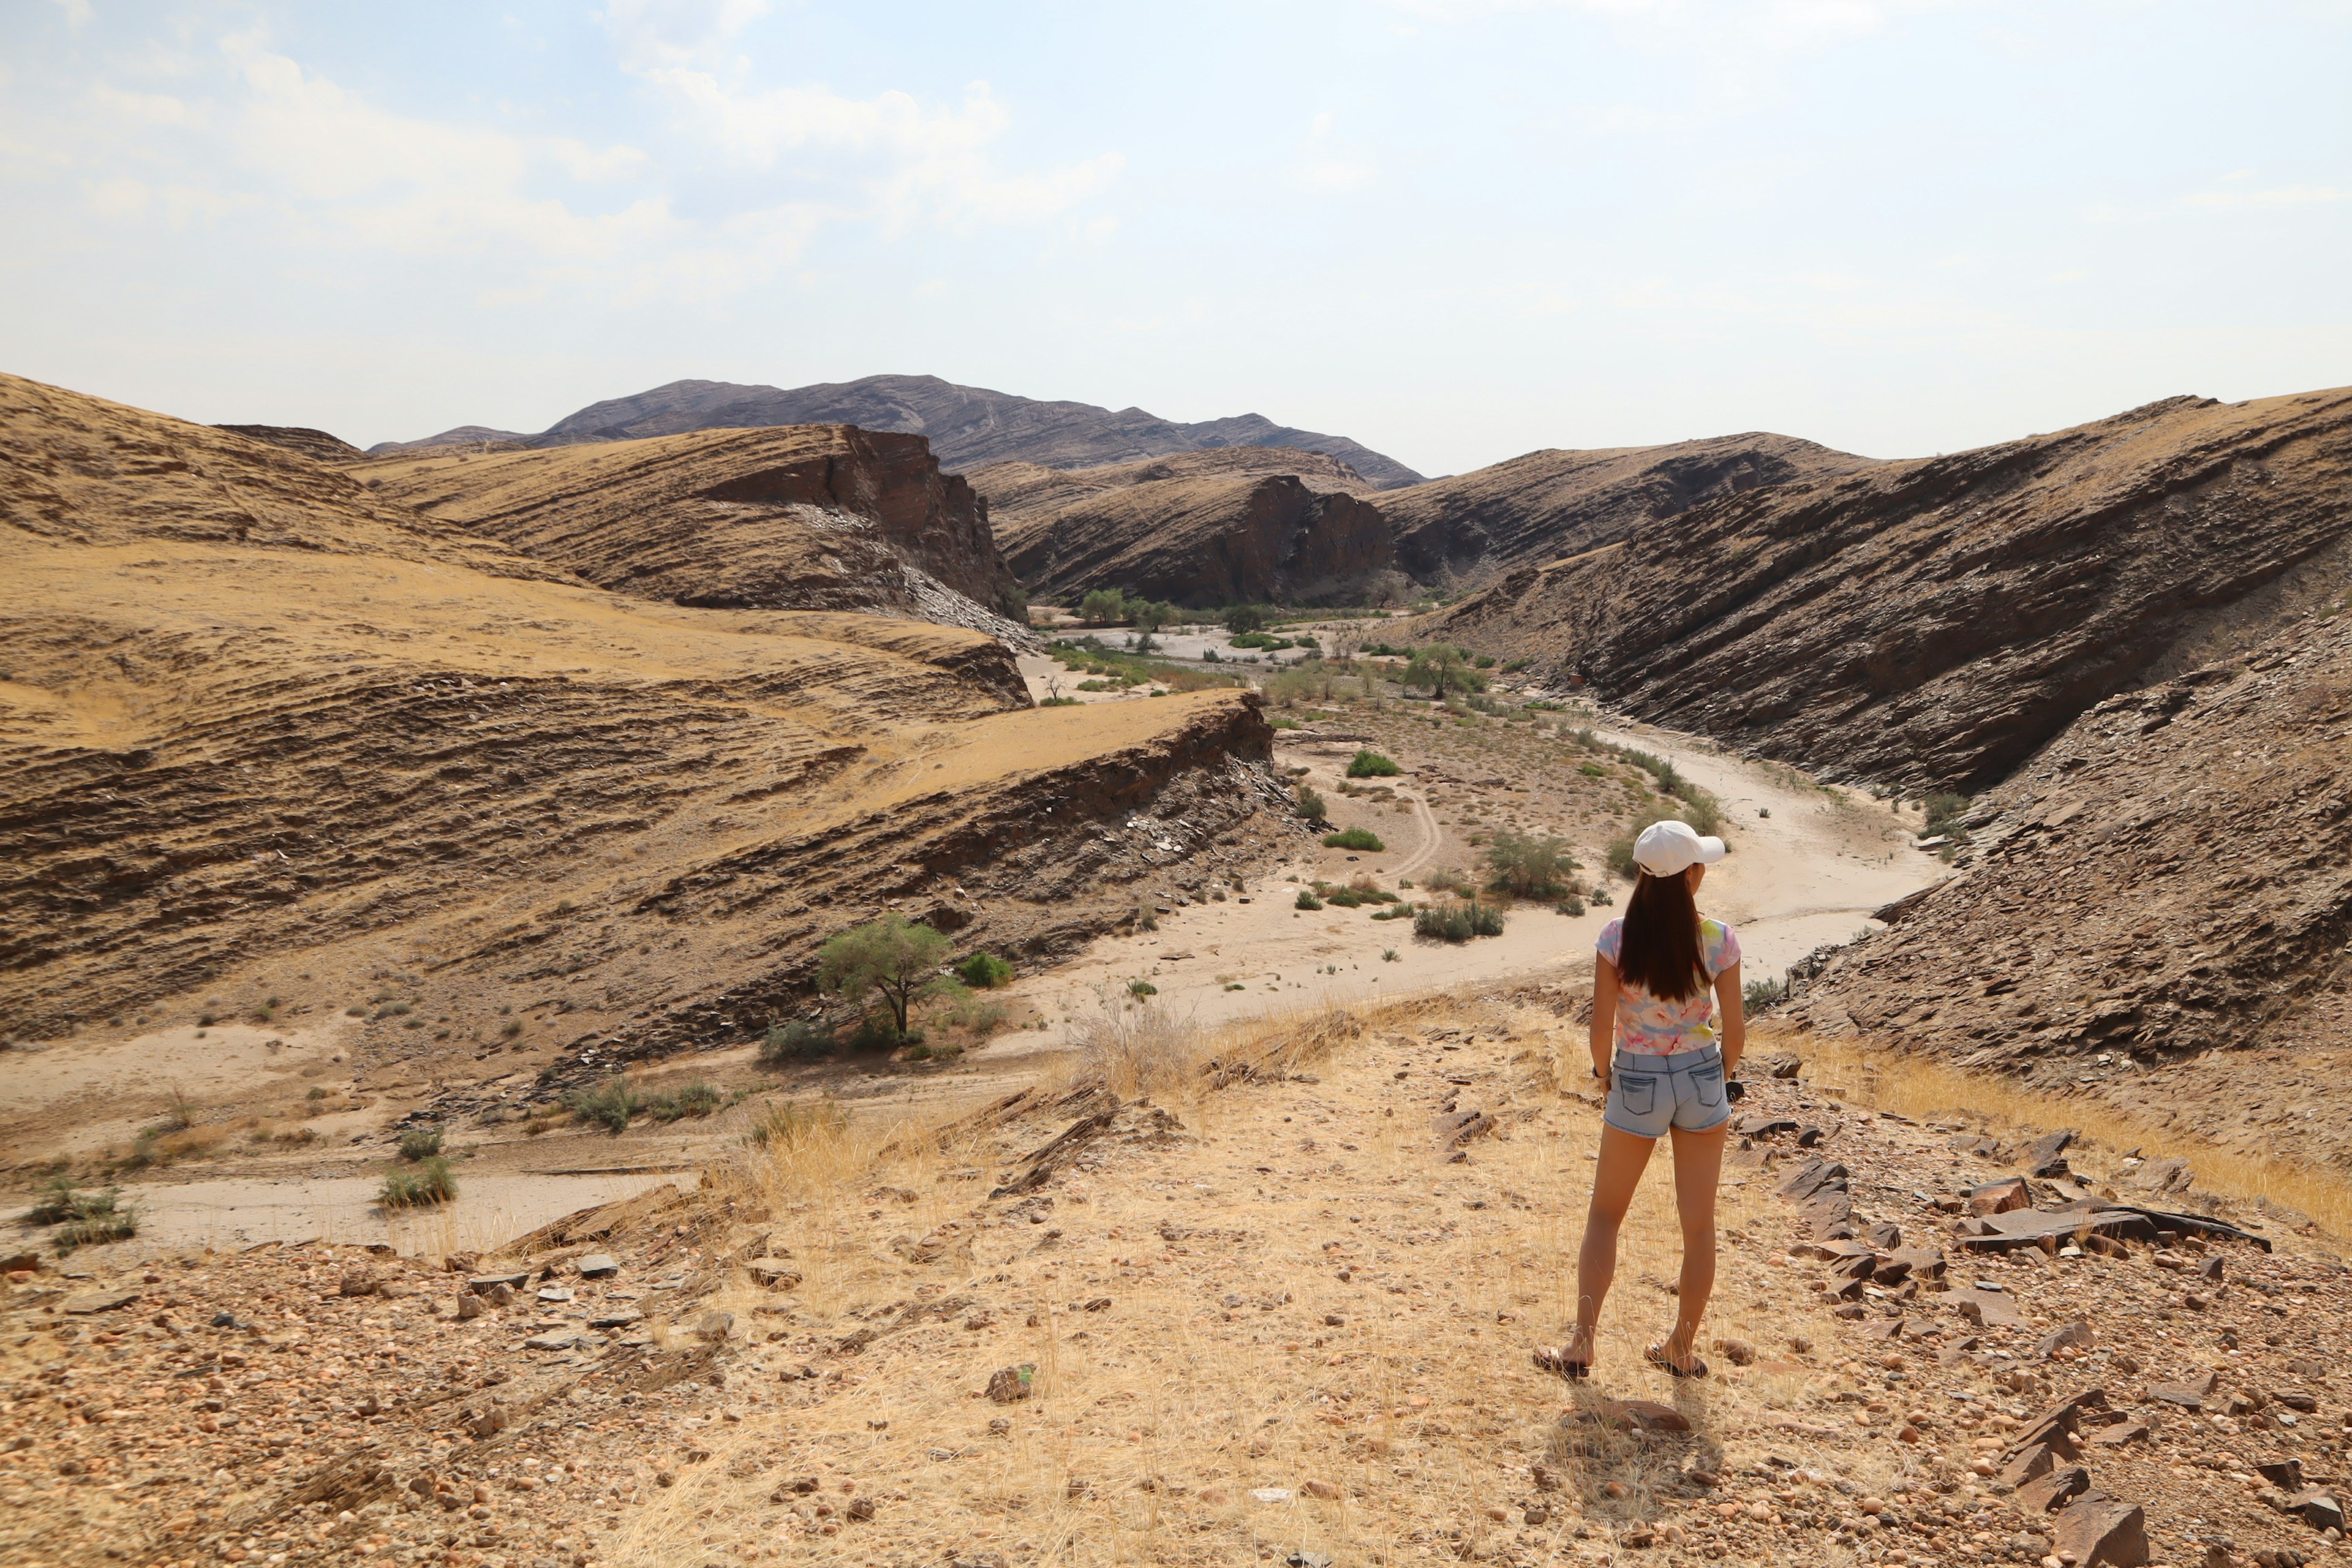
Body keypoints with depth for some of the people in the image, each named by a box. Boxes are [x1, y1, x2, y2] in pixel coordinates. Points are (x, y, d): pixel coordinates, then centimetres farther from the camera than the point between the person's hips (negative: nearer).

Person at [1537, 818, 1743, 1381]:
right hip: (1702, 1080, 1)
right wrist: (1719, 1076, 14)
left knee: (1605, 1215, 14)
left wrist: (1604, 1072, 7)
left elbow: (1601, 1027, -12)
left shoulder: (1618, 938, -14)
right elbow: (1735, 1030, -5)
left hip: (1636, 1085, -1)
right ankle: (1683, 1347, 25)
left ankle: (1582, 1344, 11)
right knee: (1699, 1222, 14)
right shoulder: (1717, 939, -11)